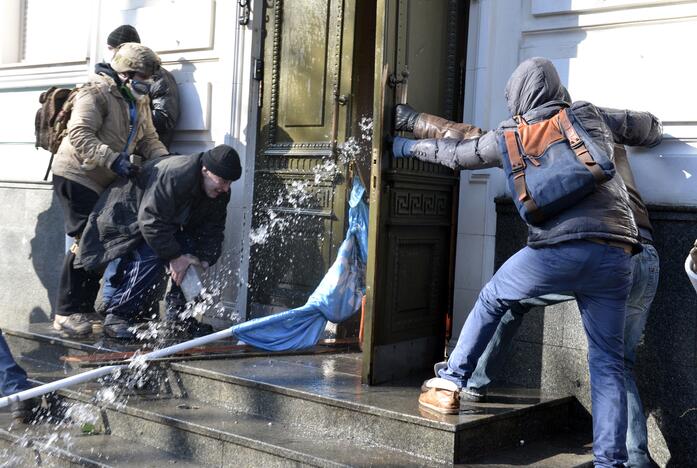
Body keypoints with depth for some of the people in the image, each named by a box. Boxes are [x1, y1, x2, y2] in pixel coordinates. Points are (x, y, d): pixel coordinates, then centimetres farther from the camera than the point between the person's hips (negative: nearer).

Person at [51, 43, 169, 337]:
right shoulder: (97, 93, -17)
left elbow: (147, 138, 8)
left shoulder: (139, 101, 11)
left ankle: (85, 308, 20)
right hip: (77, 176, -9)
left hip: (105, 181, 9)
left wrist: (164, 157, -12)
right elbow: (80, 136, -27)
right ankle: (67, 313, -5)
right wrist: (113, 159, -38)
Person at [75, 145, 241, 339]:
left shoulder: (220, 192, -10)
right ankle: (117, 316, -20)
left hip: (168, 223, 8)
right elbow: (151, 222, -37)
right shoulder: (173, 176, -37)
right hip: (130, 219, -8)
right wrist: (174, 256, -35)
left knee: (190, 253, -11)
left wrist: (205, 259, -20)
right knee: (151, 259, -29)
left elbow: (213, 228, -4)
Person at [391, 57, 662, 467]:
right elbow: (651, 129, 34)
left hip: (557, 248, -2)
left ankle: (449, 385, 26)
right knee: (607, 361, 9)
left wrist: (410, 147, 47)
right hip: (616, 253, 2)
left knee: (492, 300, 24)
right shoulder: (592, 116, 20)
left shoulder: (512, 133, 15)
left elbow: (458, 154, 30)